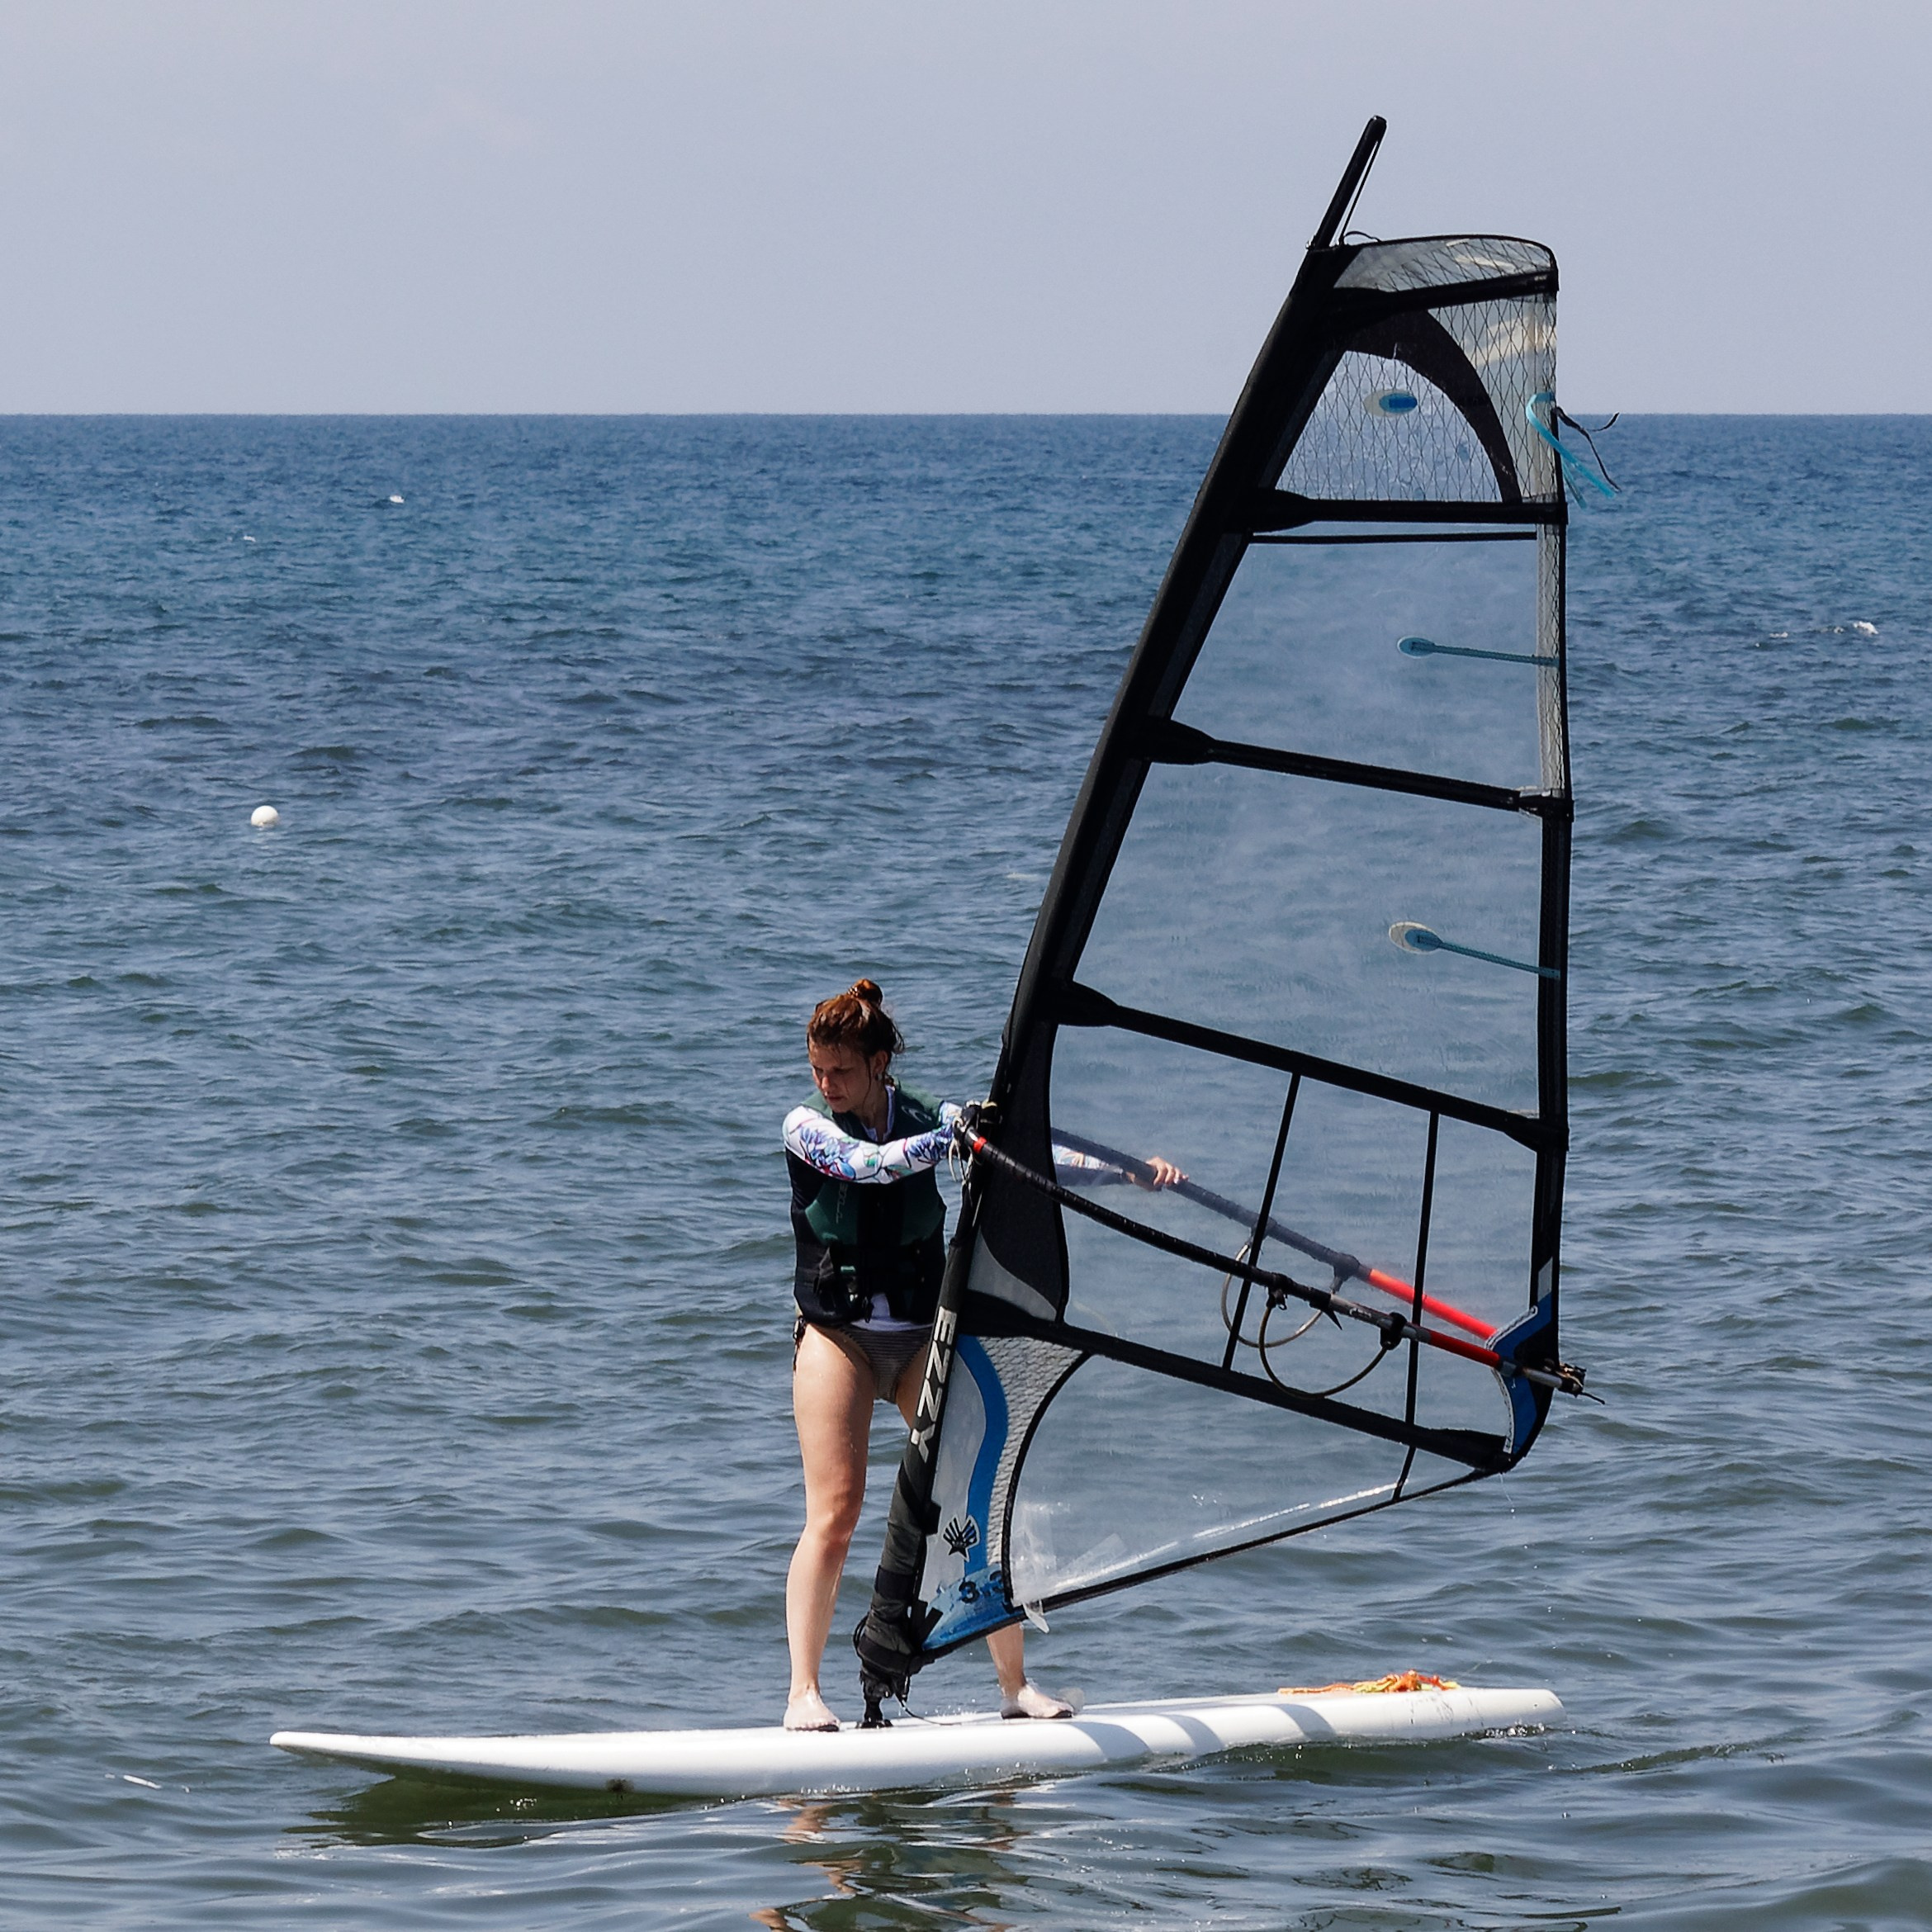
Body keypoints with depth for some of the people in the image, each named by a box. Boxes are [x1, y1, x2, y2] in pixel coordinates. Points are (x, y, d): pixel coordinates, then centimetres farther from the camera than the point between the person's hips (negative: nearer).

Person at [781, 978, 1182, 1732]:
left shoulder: (929, 1121, 0)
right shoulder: (806, 1128, -7)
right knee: (835, 1512, -11)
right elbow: (872, 1163, -26)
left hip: (922, 1335, 2)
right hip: (835, 1335, -2)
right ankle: (803, 1694, -7)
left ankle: (1016, 1685, 4)